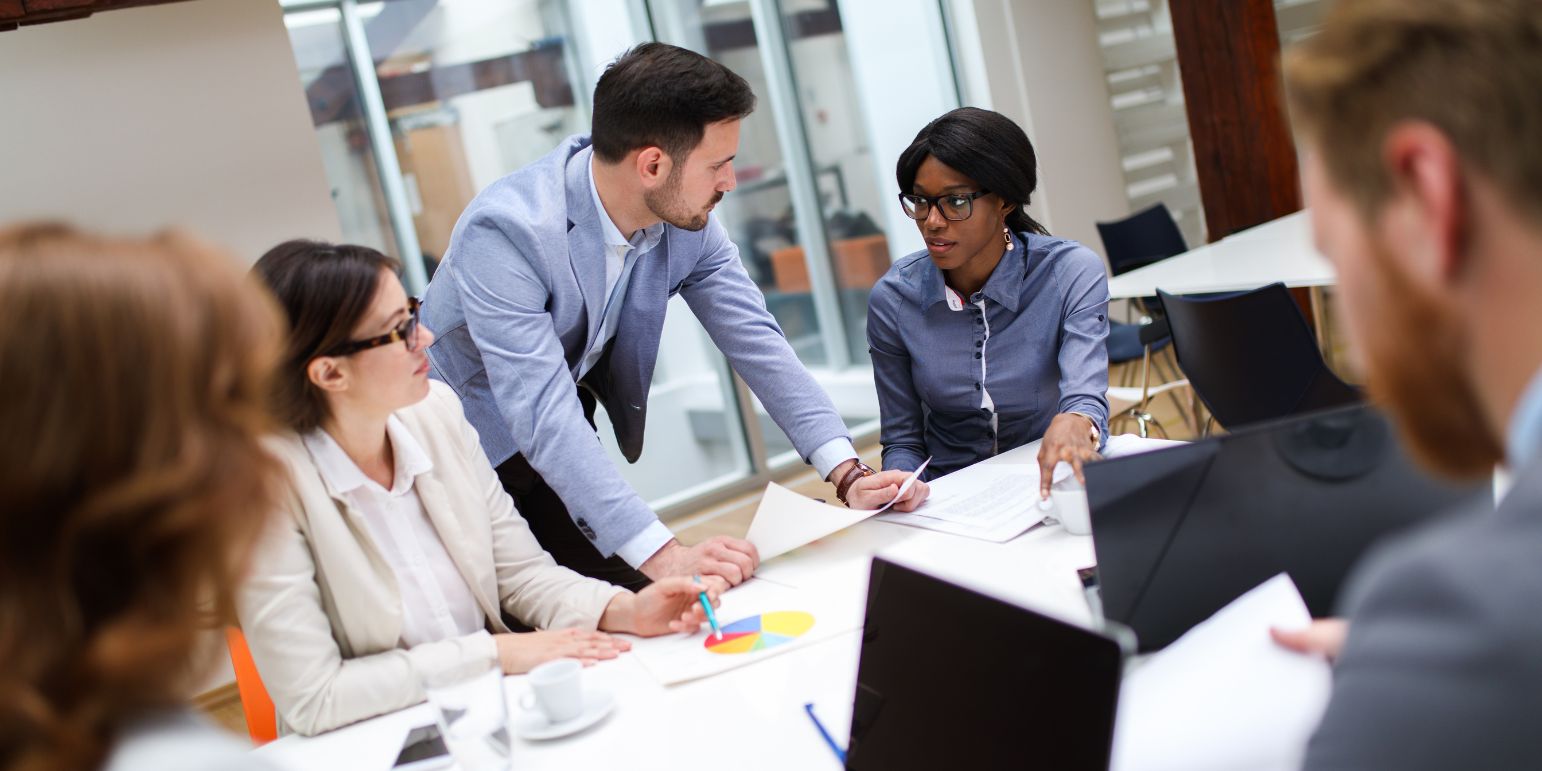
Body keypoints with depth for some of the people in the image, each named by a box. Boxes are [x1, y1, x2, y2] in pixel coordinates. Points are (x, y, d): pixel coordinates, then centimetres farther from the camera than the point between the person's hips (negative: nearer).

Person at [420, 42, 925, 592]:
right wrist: (662, 555, -45)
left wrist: (847, 473, -22)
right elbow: (544, 414, -39)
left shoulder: (687, 220, -13)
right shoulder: (505, 231, -33)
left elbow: (757, 343, -10)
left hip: (564, 449, 6)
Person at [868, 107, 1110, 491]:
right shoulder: (892, 298, -6)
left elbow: (1086, 394, -25)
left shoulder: (1071, 274, -11)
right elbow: (902, 441, 1)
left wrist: (1073, 424, -48)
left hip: (1052, 489, 0)